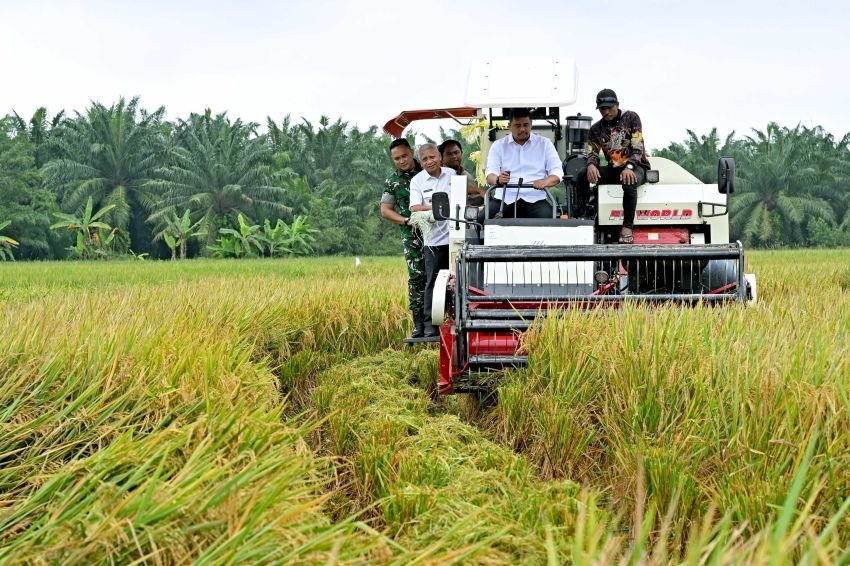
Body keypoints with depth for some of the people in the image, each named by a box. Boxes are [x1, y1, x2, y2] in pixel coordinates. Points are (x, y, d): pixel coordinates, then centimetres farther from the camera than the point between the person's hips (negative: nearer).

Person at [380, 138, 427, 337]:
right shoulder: (392, 182, 7)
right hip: (412, 234, 0)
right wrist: (406, 220, -11)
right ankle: (419, 323, -1)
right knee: (417, 278, -4)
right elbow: (385, 210, 5)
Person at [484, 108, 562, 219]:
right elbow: (490, 175, 1)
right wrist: (498, 179, -26)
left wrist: (544, 182, -22)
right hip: (505, 199, 0)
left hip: (535, 199, 0)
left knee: (546, 217, -32)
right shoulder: (498, 145, 13)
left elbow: (557, 173, 4)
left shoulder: (545, 144, 12)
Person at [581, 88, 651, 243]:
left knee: (629, 182, -40)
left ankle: (628, 226, -30)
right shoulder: (596, 129, 8)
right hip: (613, 168, 5)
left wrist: (629, 167, -32)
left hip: (636, 167, -5)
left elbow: (637, 147, -14)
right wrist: (591, 165, -26)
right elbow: (592, 153, 1)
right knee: (582, 176, -19)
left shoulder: (631, 118, -5)